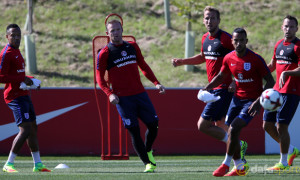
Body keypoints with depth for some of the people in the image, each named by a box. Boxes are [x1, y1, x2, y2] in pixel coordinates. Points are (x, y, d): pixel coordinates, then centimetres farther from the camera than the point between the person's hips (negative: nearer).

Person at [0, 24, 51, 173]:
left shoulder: (16, 51, 18)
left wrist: (30, 80, 15)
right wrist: (23, 79, -20)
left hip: (23, 95, 10)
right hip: (15, 97, -10)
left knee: (33, 128, 13)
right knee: (25, 129, -17)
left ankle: (37, 164, 21)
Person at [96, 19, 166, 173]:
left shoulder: (132, 46, 12)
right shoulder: (105, 53, -2)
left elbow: (143, 66, 21)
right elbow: (99, 77, -2)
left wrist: (156, 83, 11)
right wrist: (110, 94, -16)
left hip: (140, 94, 4)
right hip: (123, 99, -4)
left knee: (153, 125, 0)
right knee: (134, 131, -8)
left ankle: (148, 151, 27)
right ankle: (148, 163, -1)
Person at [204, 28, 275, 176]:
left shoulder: (255, 59, -16)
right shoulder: (229, 58, -1)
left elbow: (270, 81, -12)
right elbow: (221, 76, 17)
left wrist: (258, 101, -22)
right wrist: (206, 89, 0)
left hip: (251, 101, -6)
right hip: (237, 98, 6)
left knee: (234, 129, -20)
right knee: (231, 133, 6)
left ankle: (226, 164, -8)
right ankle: (239, 167, 21)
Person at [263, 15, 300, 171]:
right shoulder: (279, 45, 15)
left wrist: (286, 73, -30)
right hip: (276, 90, 8)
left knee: (281, 126, -10)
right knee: (267, 124, 6)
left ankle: (283, 162, 2)